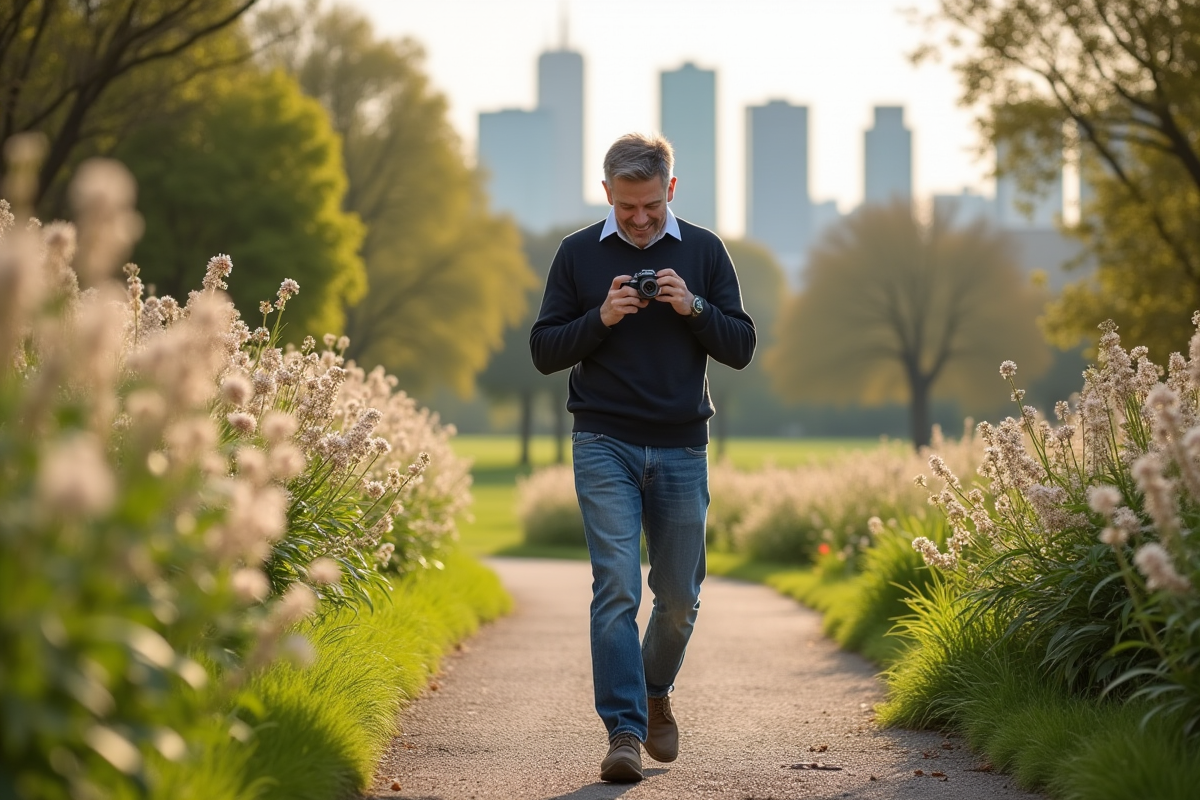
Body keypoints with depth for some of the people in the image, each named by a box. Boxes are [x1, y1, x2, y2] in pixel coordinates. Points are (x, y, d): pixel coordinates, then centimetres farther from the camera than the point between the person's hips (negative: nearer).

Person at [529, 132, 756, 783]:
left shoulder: (704, 251, 6)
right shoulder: (579, 254, 4)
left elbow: (741, 348, 5)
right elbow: (543, 352, 3)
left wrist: (693, 308, -12)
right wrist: (600, 319, -13)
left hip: (681, 447, 2)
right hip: (604, 443, -2)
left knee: (679, 595, 7)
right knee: (616, 588, -12)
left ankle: (656, 693, 34)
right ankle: (623, 732, -11)